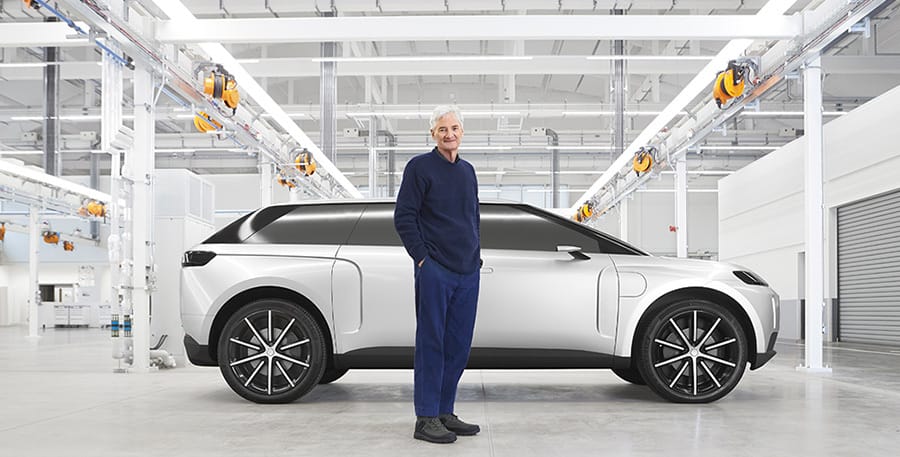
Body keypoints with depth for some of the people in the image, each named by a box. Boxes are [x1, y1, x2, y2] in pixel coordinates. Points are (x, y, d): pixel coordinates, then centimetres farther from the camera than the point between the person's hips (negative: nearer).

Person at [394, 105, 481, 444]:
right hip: (435, 271, -7)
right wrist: (422, 257, -11)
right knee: (431, 344, -3)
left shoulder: (467, 171, 16)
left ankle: (445, 413, 20)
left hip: (468, 273, 7)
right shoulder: (420, 167, -4)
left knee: (458, 346, 10)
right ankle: (426, 419, 4)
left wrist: (476, 255, 14)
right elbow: (403, 217, -8)